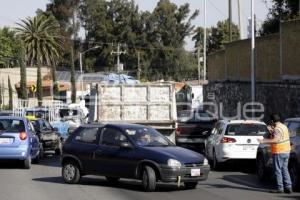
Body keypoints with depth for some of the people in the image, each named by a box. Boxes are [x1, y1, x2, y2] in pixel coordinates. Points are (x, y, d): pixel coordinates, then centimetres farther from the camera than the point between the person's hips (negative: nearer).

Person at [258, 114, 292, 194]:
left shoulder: (277, 129, -18)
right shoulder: (284, 126, 11)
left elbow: (276, 139, -35)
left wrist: (264, 141, -42)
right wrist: (272, 131, 29)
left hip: (278, 152, -9)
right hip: (286, 151, 9)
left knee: (278, 170, -2)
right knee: (284, 169, 14)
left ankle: (279, 188, 0)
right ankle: (288, 187, 11)